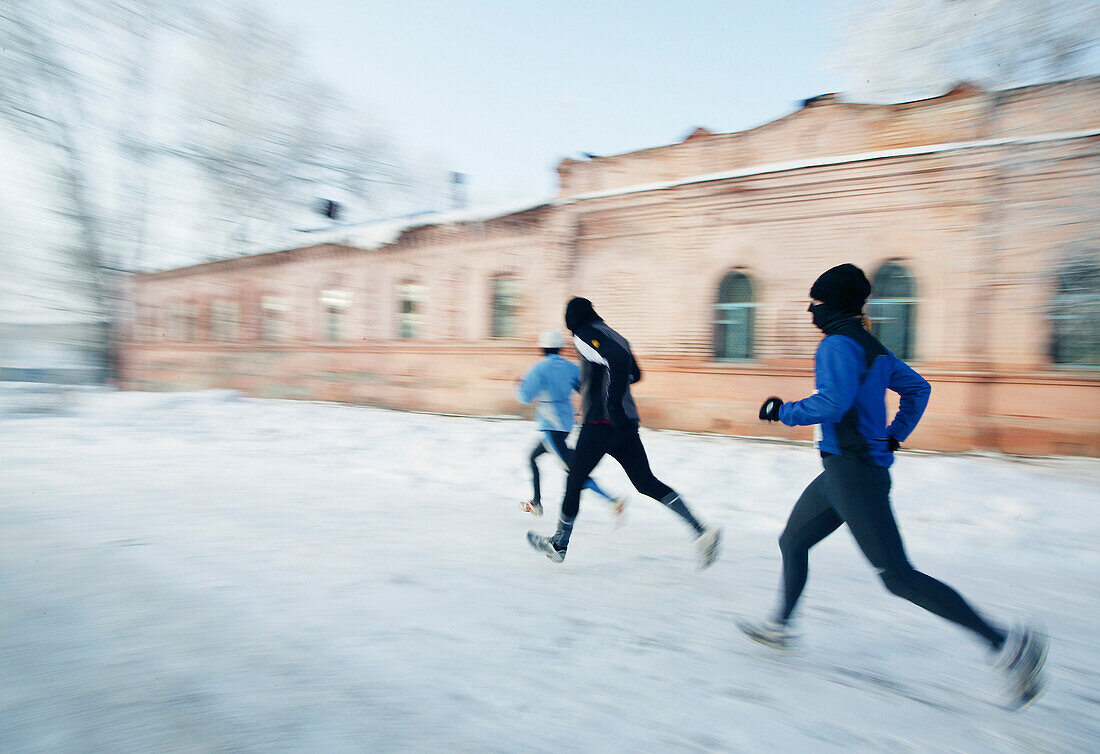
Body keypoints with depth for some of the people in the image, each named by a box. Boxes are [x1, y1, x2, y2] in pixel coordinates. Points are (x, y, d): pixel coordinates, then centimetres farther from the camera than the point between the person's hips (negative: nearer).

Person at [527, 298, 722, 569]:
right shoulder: (612, 335, 19)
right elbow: (635, 374, 26)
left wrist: (613, 402, -23)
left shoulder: (584, 335, -6)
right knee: (646, 482, 6)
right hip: (627, 424, 8)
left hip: (600, 422, -8)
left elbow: (618, 357, -23)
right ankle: (701, 532, -4)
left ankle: (559, 544, 22)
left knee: (575, 481, 7)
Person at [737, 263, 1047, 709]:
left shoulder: (838, 344, -14)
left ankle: (1007, 643, 2)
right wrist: (896, 433, 20)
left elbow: (833, 403, -26)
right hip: (843, 472, 10)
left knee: (898, 576, -5)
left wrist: (783, 412, -12)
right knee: (792, 543, 18)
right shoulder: (870, 346, 15)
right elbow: (917, 388, 21)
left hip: (852, 472, -10)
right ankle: (780, 626, 30)